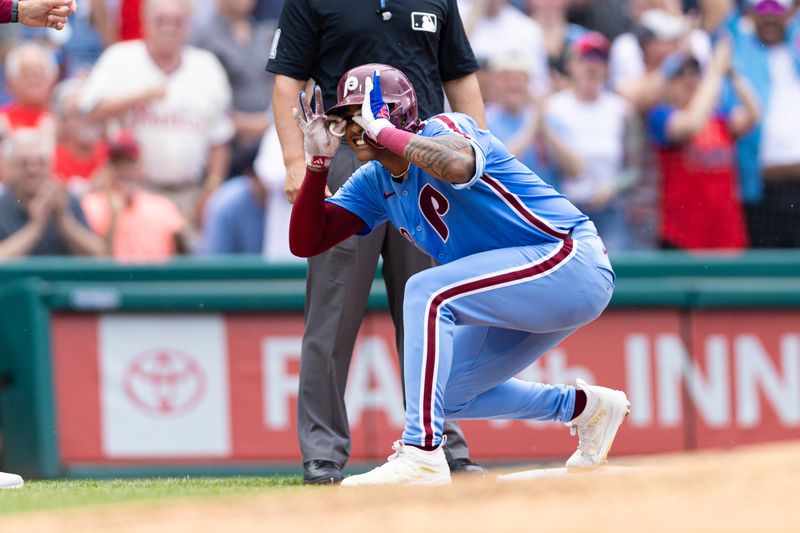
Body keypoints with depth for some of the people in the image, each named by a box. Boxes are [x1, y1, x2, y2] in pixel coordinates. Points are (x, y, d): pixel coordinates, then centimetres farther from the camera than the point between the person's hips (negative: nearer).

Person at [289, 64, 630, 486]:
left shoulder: (444, 129, -15)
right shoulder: (375, 183, 9)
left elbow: (459, 165, -41)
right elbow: (306, 243, 6)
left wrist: (384, 132, -29)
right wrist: (318, 161, -5)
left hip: (571, 260, -10)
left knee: (427, 291, -27)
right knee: (446, 395, 15)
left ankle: (422, 453, -30)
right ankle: (584, 407, 32)